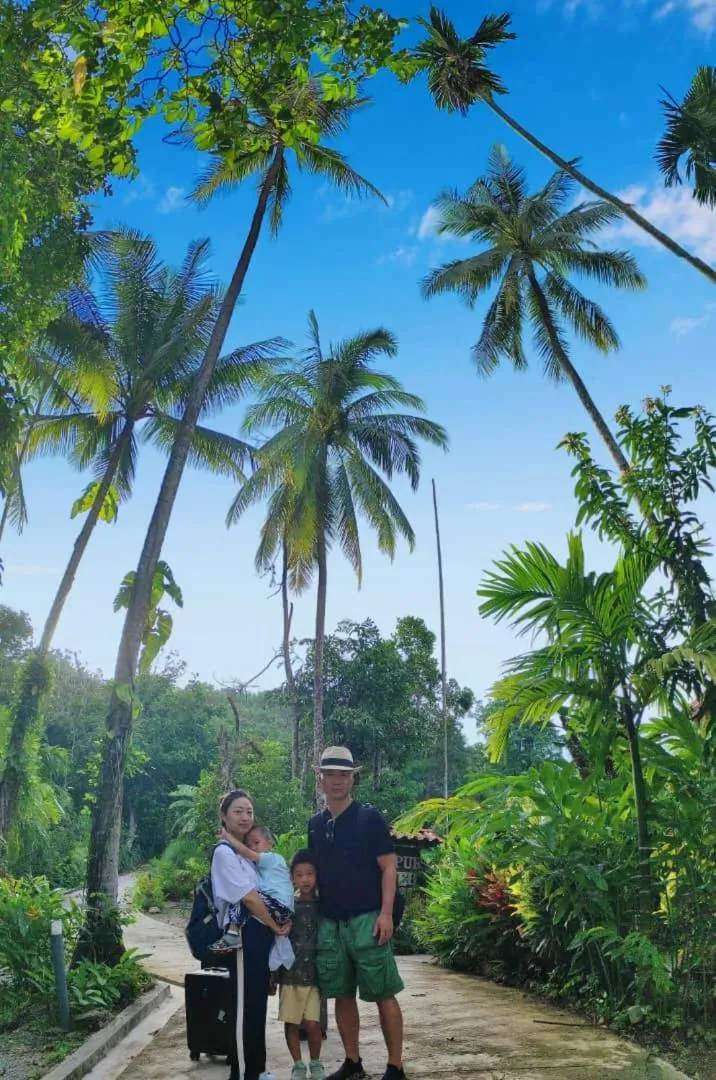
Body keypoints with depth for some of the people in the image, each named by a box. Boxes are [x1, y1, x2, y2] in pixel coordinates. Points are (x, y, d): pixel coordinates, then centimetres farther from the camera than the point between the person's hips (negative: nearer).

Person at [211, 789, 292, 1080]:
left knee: (258, 1004, 16)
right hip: (244, 934, -9)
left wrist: (274, 927, 4)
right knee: (244, 1006, -3)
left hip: (261, 933, 9)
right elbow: (248, 897, -16)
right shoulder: (224, 853, -12)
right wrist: (276, 926, -9)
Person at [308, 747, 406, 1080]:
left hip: (366, 919, -5)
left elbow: (389, 867, -7)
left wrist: (386, 913, -15)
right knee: (341, 995, 12)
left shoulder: (369, 818, -5)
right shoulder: (315, 825, 9)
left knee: (383, 994, 0)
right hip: (328, 923, 5)